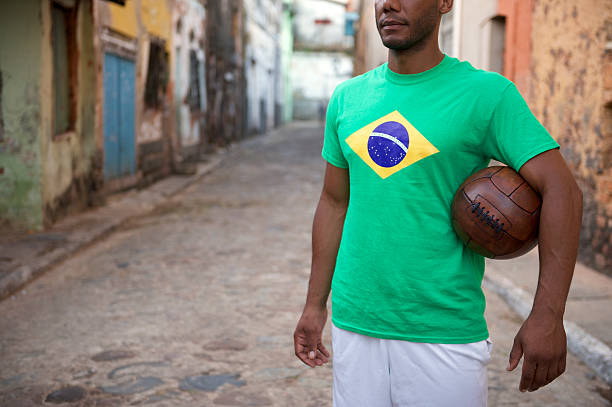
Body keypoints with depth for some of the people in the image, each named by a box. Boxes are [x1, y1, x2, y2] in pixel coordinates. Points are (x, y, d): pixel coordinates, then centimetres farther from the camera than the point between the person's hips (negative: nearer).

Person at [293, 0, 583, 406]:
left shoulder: (486, 93, -7)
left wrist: (548, 316, -19)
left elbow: (562, 190, -12)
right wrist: (315, 305, 14)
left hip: (446, 332, -3)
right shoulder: (347, 97, 7)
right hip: (354, 323, 4)